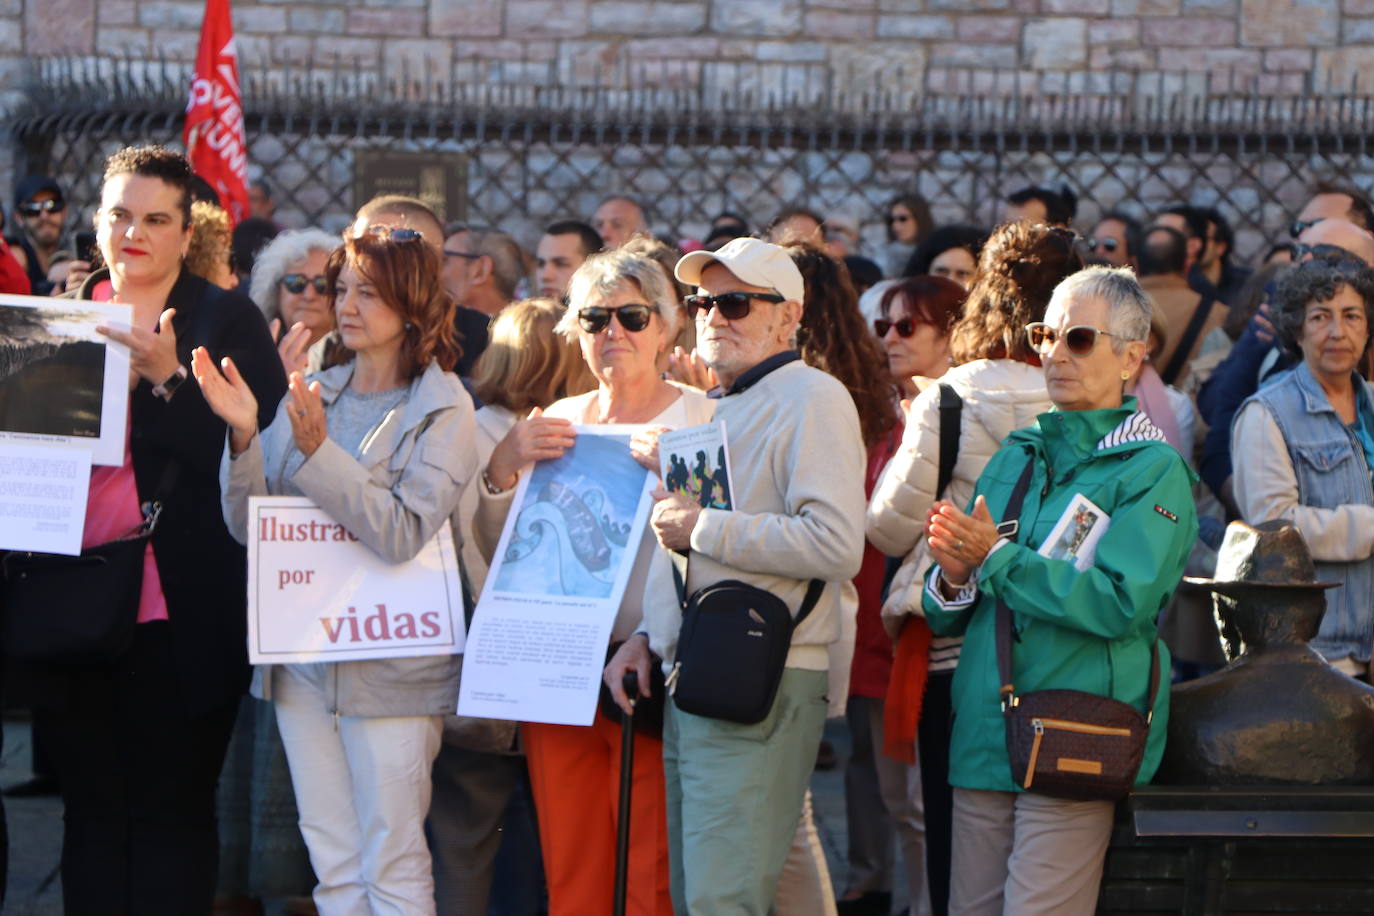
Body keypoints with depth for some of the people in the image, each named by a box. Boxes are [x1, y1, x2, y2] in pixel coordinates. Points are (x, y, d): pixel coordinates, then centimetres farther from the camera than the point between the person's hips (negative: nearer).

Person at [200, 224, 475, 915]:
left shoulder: (443, 412, -5)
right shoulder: (312, 394, 9)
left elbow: (402, 534, -18)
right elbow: (249, 524, 5)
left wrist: (317, 452, -25)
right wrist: (243, 435, -11)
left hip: (387, 667, -5)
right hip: (302, 654, 5)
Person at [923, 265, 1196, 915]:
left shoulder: (1152, 471, -3)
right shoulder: (1015, 458, 16)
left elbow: (1121, 603, -18)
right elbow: (945, 618, 18)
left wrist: (996, 560, -14)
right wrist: (953, 578, -6)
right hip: (983, 734, 6)